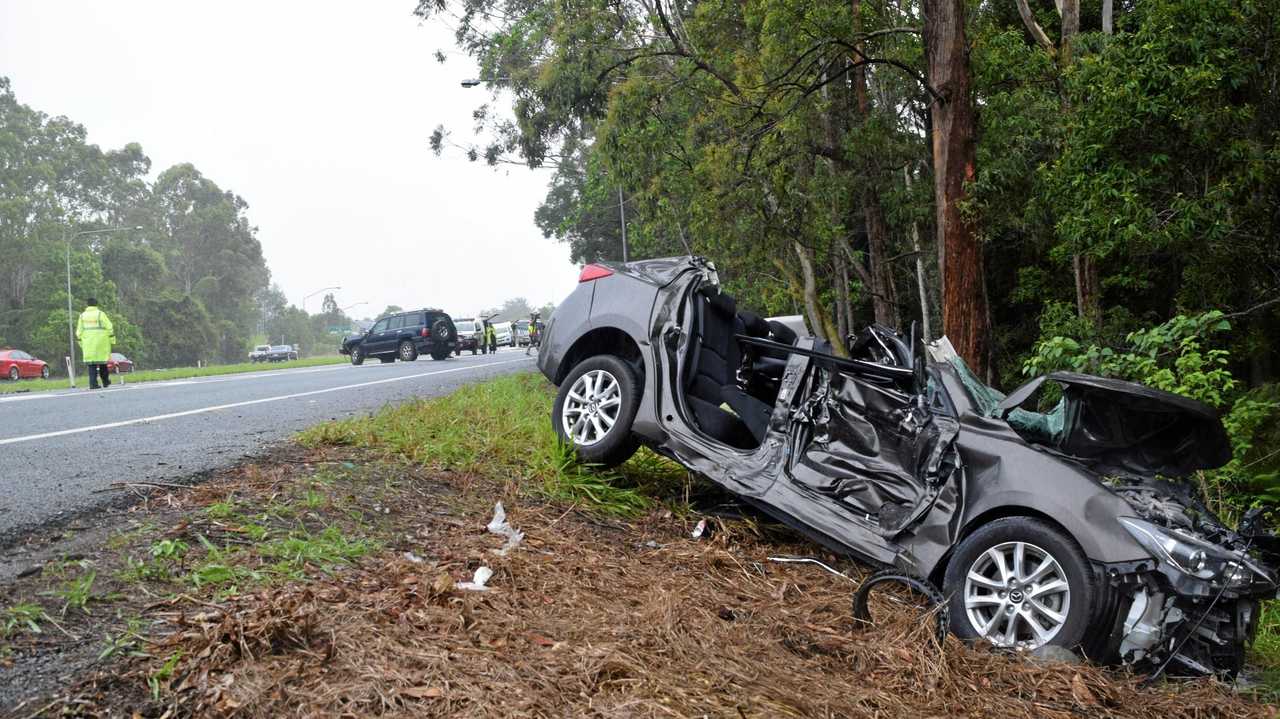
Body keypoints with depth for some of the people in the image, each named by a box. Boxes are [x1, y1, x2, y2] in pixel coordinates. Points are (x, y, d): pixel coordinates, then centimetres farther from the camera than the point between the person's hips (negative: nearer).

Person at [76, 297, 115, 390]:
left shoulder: (82, 315, 6)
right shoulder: (100, 314, -4)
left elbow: (79, 331, 8)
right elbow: (109, 327, -8)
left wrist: (81, 343, 16)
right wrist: (112, 339, 1)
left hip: (88, 342, 2)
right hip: (101, 342, -2)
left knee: (91, 362, 4)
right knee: (102, 361, 10)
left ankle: (93, 383, -6)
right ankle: (105, 382, 17)